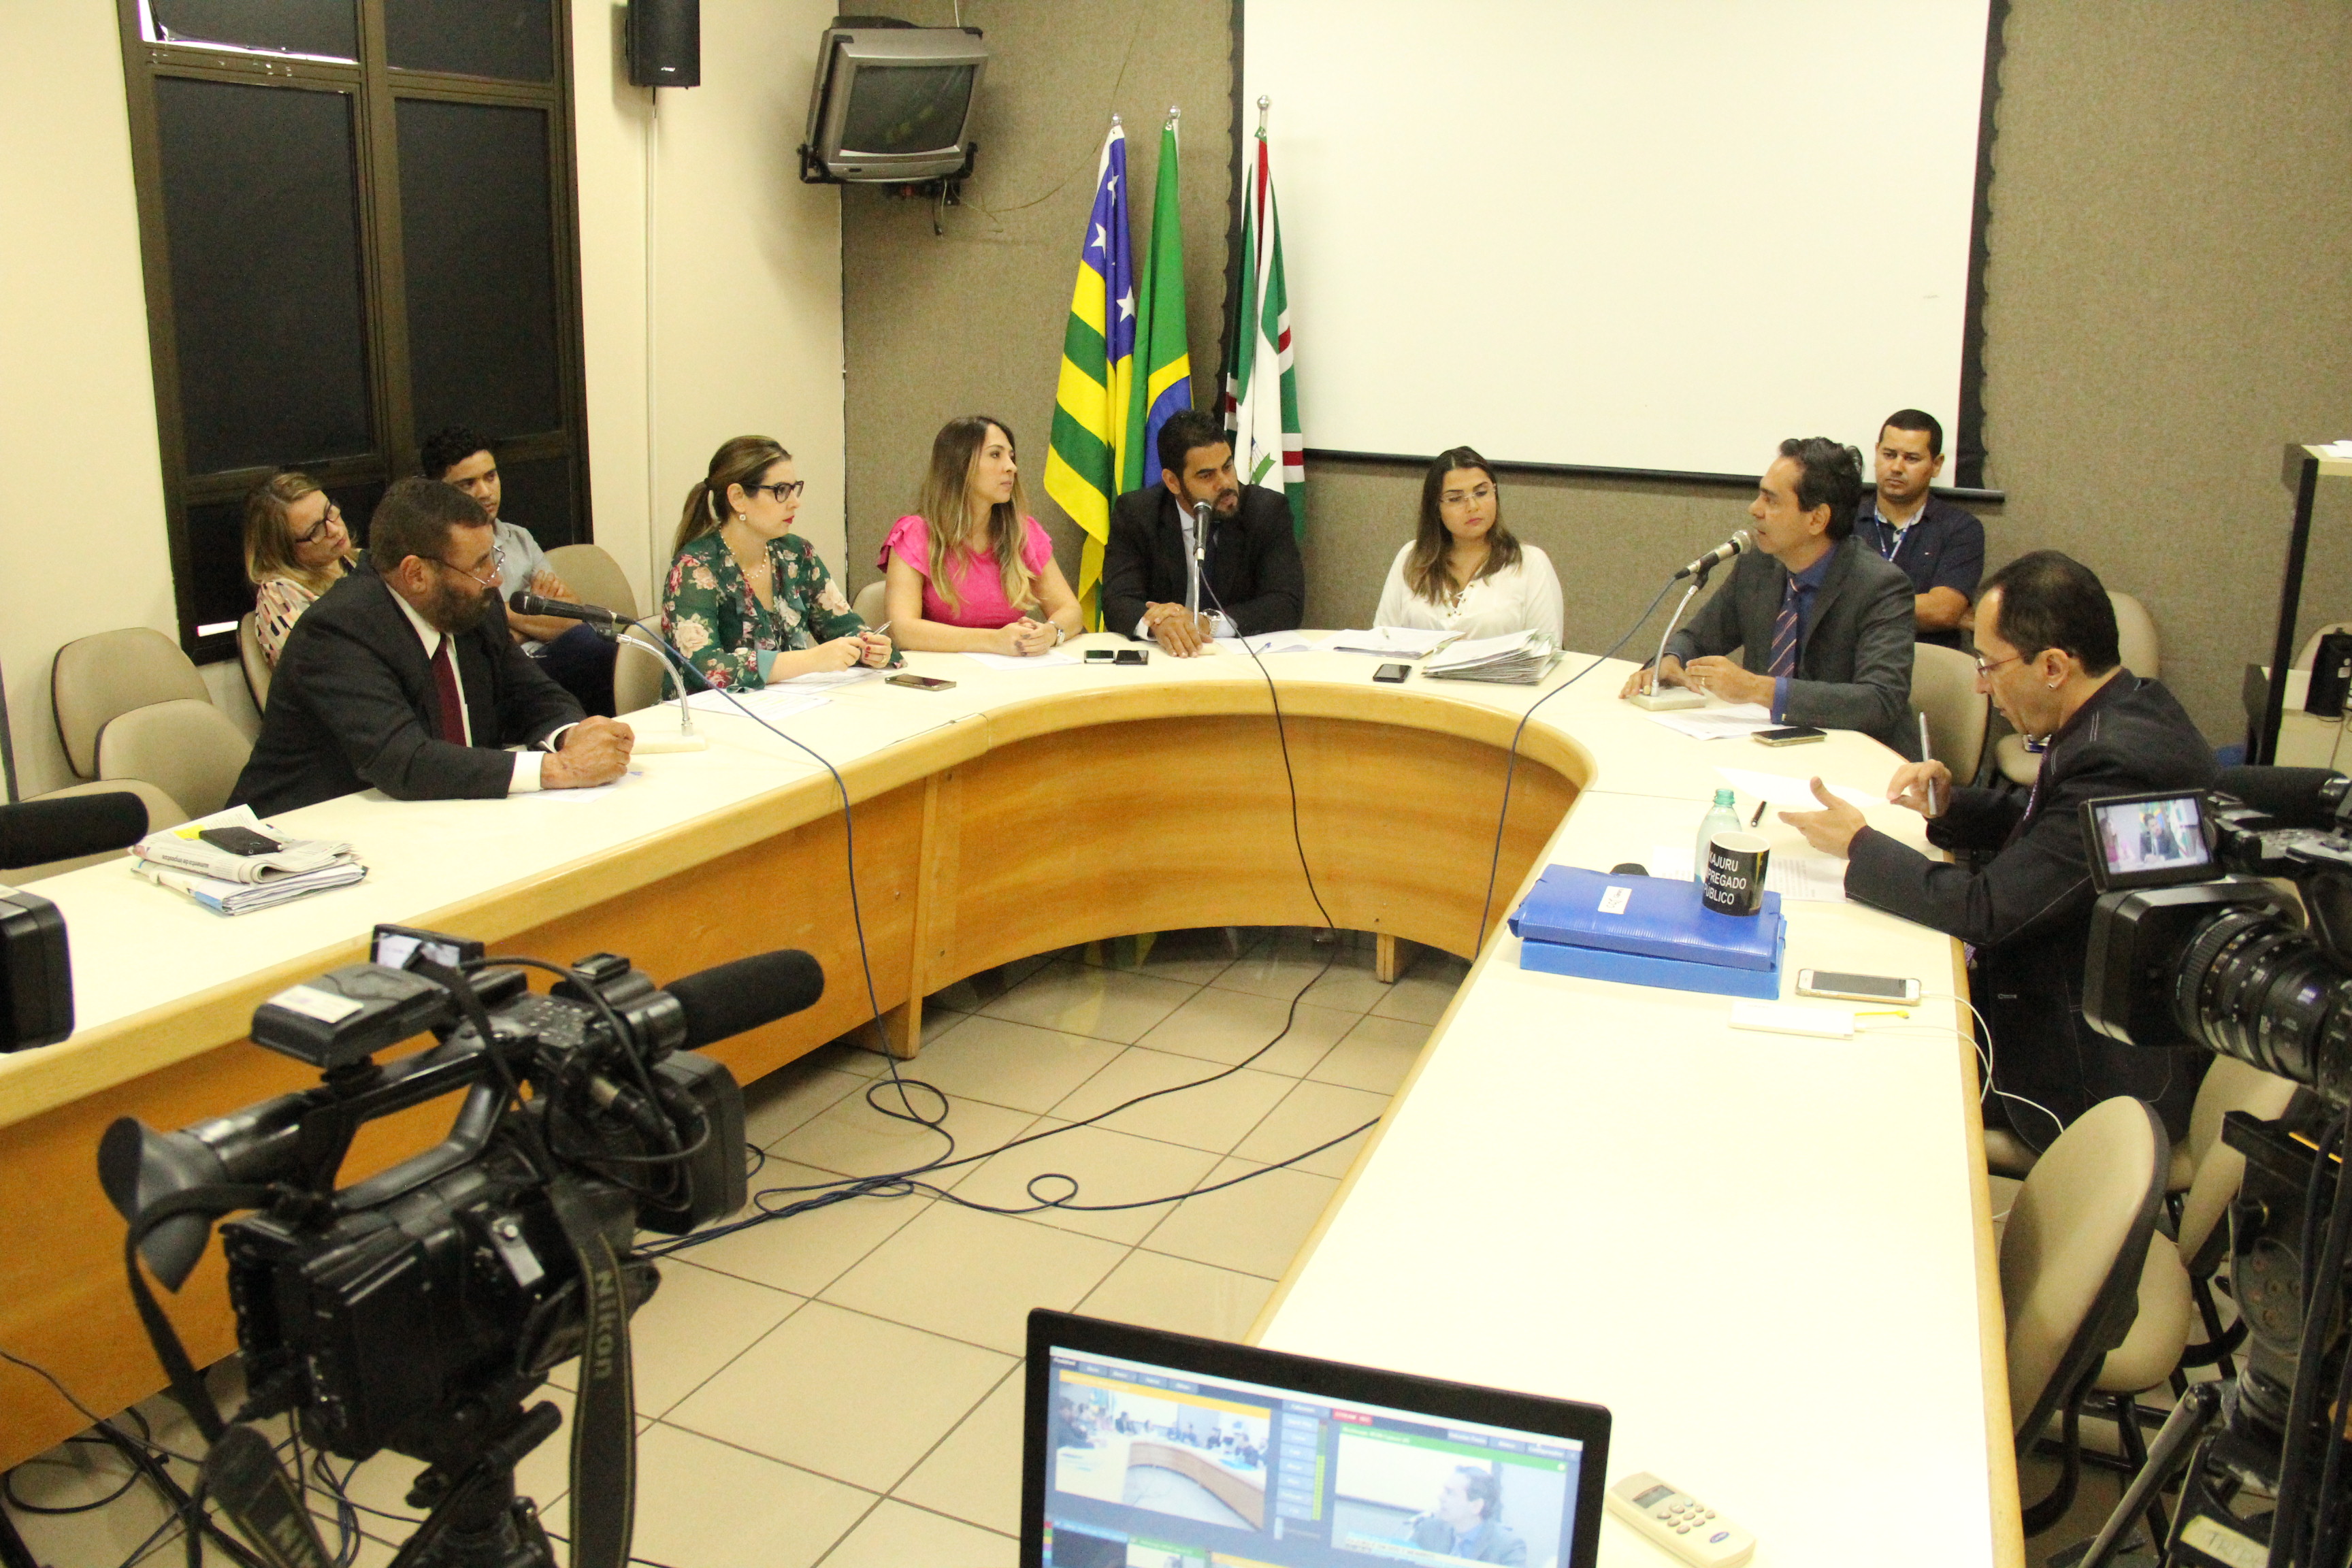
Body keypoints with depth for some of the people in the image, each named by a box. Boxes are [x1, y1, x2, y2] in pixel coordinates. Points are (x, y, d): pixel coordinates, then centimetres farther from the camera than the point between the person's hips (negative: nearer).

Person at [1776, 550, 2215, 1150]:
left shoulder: (2118, 763, -31)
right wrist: (1949, 807, -1)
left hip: (2100, 1072, -9)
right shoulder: (2132, 705, 0)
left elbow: (1987, 910, -25)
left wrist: (1859, 845, -13)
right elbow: (2050, 823, 16)